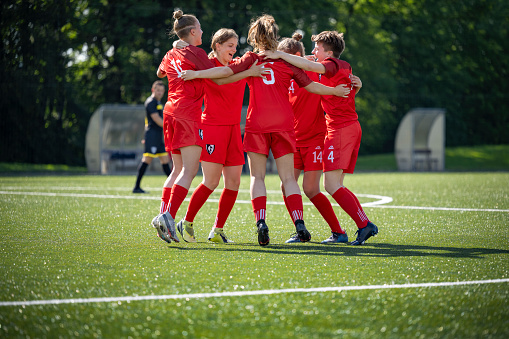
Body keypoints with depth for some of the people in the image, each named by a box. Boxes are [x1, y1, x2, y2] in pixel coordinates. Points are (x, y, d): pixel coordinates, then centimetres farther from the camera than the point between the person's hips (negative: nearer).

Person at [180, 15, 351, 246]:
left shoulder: (252, 58, 2)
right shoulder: (287, 61, 7)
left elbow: (227, 71, -10)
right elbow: (310, 85, 11)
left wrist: (196, 74, -10)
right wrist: (335, 91, 25)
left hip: (257, 125, -1)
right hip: (283, 124, 1)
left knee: (257, 176, 4)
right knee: (288, 177, 6)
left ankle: (261, 221, -14)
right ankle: (299, 222, -8)